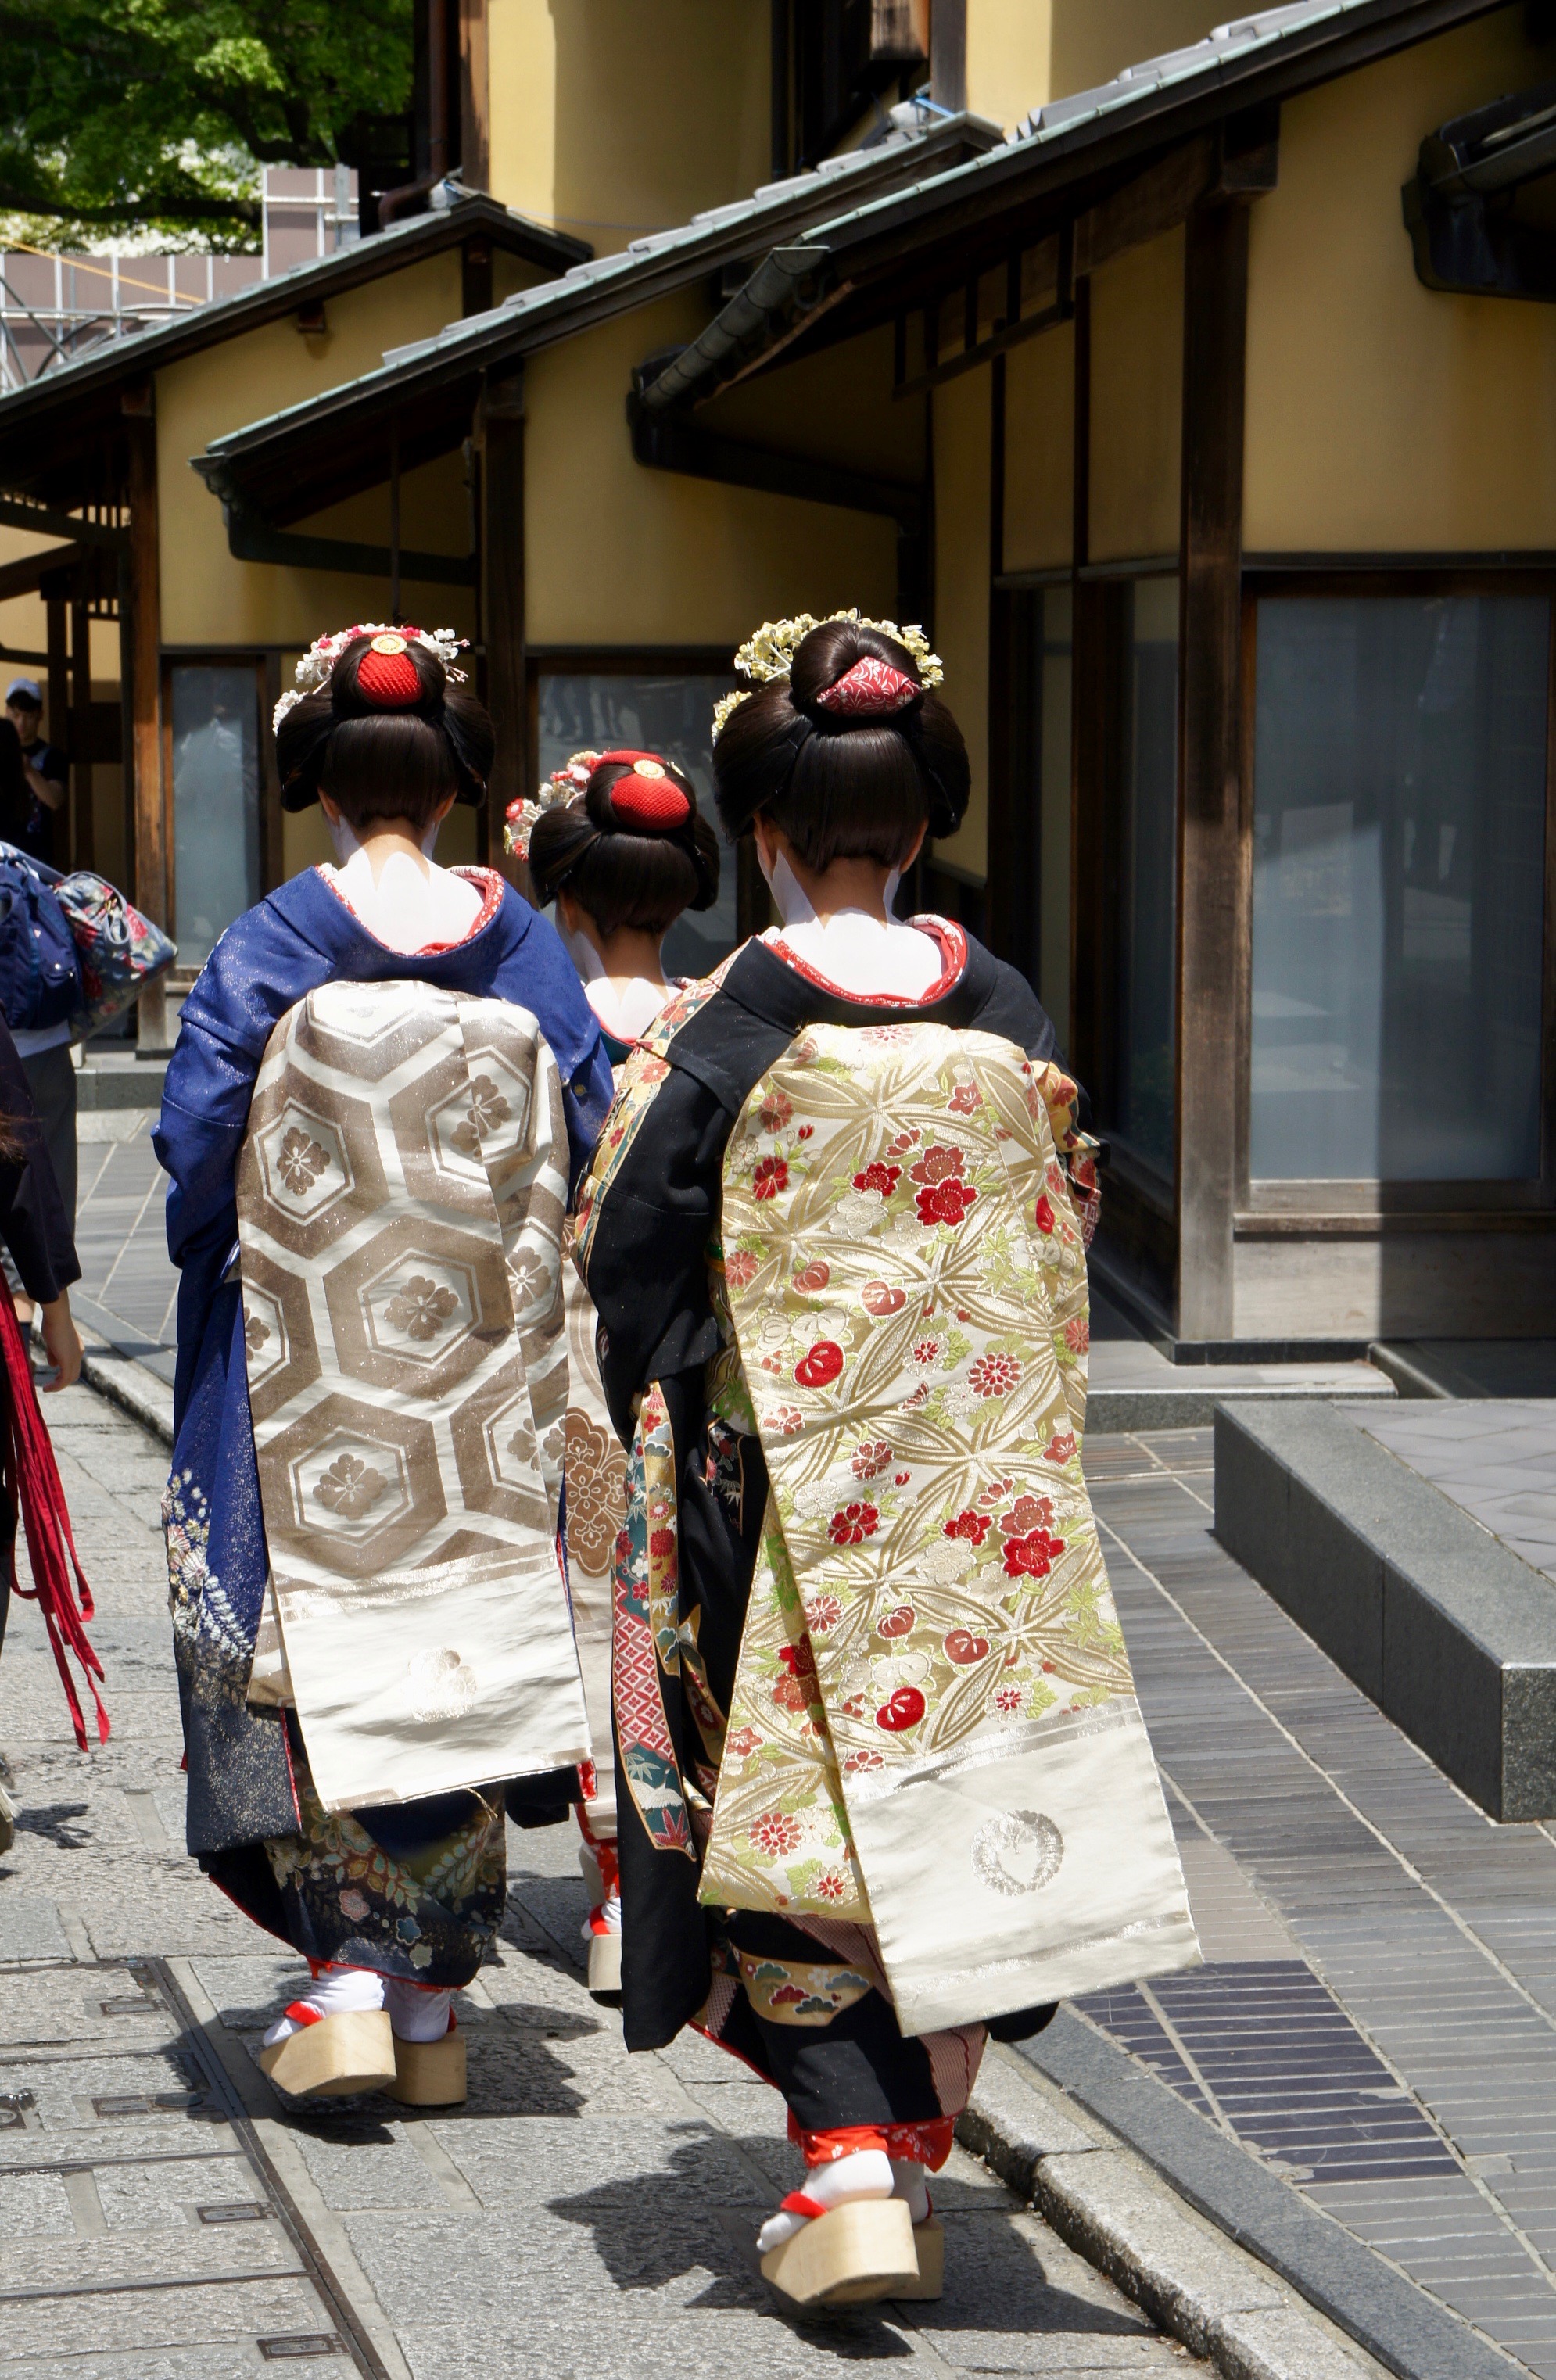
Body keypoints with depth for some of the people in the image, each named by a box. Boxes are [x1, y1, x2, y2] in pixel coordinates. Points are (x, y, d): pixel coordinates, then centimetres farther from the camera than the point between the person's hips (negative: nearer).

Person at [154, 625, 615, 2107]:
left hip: (311, 1371, -3)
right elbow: (591, 1143, 1)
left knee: (318, 1651, 5)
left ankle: (349, 1980, -4)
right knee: (459, 1640, 9)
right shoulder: (521, 944, -1)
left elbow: (198, 1148, -11)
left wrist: (230, 1252, 9)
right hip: (482, 1367, 3)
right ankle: (433, 2002, 13)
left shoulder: (273, 945, -9)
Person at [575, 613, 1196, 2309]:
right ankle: (915, 2155, 20)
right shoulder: (1004, 1016, 1)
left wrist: (657, 1434, 7)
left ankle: (853, 2167, -4)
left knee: (802, 1809, 4)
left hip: (784, 1485, -3)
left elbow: (626, 1251, -7)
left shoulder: (722, 1027, -10)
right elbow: (1061, 1236, 8)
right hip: (981, 1489, 4)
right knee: (947, 1795, 13)